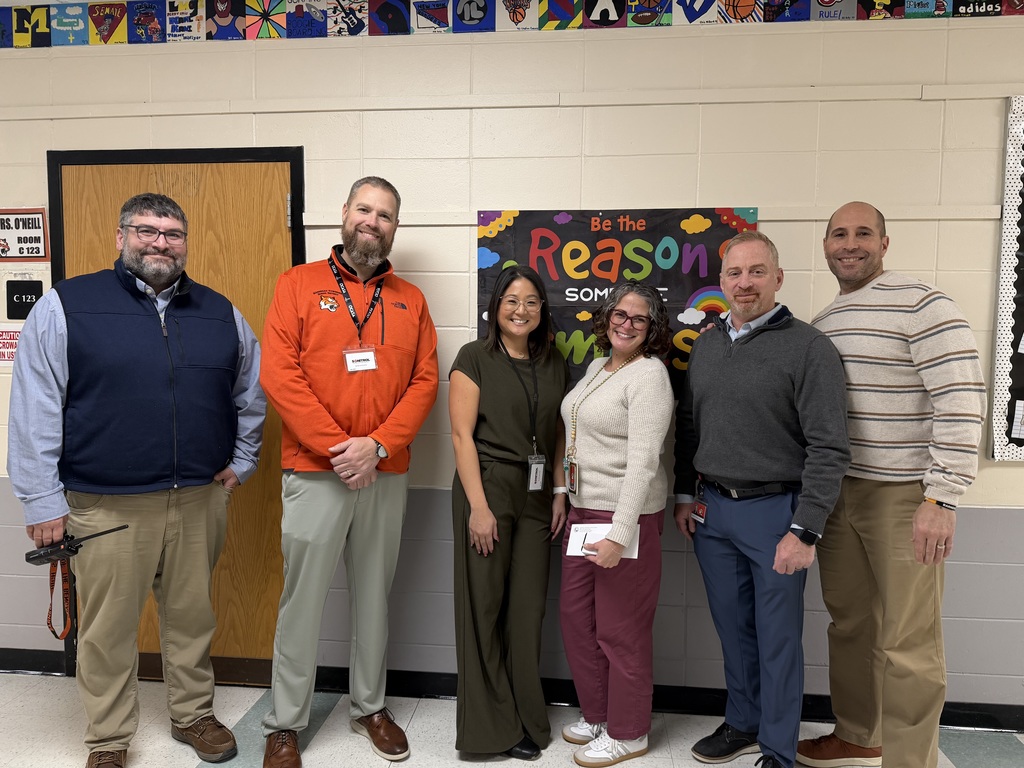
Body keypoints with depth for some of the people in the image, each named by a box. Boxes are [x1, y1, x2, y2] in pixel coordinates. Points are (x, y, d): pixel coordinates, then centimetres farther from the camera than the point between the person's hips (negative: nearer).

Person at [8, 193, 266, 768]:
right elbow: (33, 412, -5)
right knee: (108, 630, 10)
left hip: (201, 500, 3)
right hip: (106, 507, -3)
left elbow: (253, 391, 17)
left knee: (193, 617, 16)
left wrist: (243, 460, 12)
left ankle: (194, 715, 36)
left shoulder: (220, 312, 8)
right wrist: (43, 501, -7)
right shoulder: (66, 306, -3)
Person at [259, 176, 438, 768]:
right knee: (303, 600, 5)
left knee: (375, 595, 14)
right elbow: (279, 374, -8)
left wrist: (377, 445, -12)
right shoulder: (299, 284, 1)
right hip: (315, 473, -2)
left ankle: (370, 706, 31)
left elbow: (425, 381, 2)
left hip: (387, 474, 3)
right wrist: (337, 449, -14)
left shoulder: (411, 300, 9)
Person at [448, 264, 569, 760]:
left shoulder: (553, 362, 10)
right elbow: (462, 434, -9)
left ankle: (526, 718, 27)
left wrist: (559, 492, 4)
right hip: (488, 488, -4)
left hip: (537, 495, 4)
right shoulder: (475, 358, -4)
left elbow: (558, 432, 13)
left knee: (528, 608, 9)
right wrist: (478, 506, -14)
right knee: (484, 606, 4)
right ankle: (492, 725, 20)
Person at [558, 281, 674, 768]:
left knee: (621, 628, 5)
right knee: (576, 616, 15)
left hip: (628, 515, -8)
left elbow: (643, 461, -21)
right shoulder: (597, 366, 11)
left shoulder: (649, 375, -14)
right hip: (583, 509, 8)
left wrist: (619, 534, -25)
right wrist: (569, 501, 15)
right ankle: (596, 714, 36)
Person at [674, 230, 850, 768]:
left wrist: (805, 530, -17)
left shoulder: (808, 347, -10)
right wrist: (686, 495, 12)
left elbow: (829, 449, -14)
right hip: (711, 509, 5)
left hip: (775, 511, -5)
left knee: (777, 638, 7)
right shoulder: (705, 345, 8)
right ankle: (743, 724, 36)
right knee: (732, 627, 17)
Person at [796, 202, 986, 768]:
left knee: (907, 642, 1)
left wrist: (941, 498, -19)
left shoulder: (921, 306, -10)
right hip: (836, 490, 7)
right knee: (848, 623, 17)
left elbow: (962, 401, -16)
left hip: (903, 496, -7)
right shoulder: (821, 323, 13)